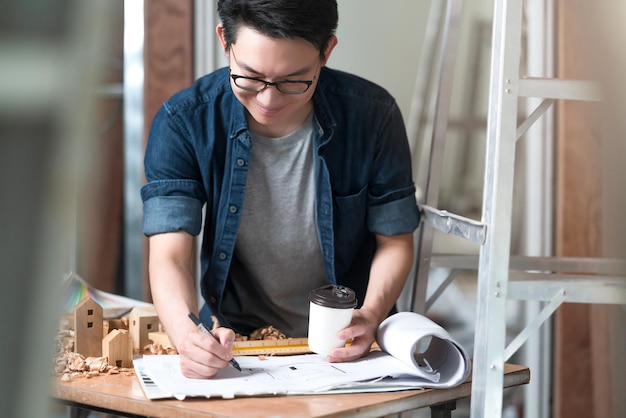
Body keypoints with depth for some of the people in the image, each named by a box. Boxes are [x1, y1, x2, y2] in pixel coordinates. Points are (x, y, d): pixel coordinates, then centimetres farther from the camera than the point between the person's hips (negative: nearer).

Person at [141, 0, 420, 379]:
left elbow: (395, 240, -1)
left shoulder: (373, 116, -11)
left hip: (345, 346, 0)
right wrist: (188, 336, -38)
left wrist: (371, 316, -21)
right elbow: (171, 255, -17)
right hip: (233, 338, 0)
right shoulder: (183, 121, -12)